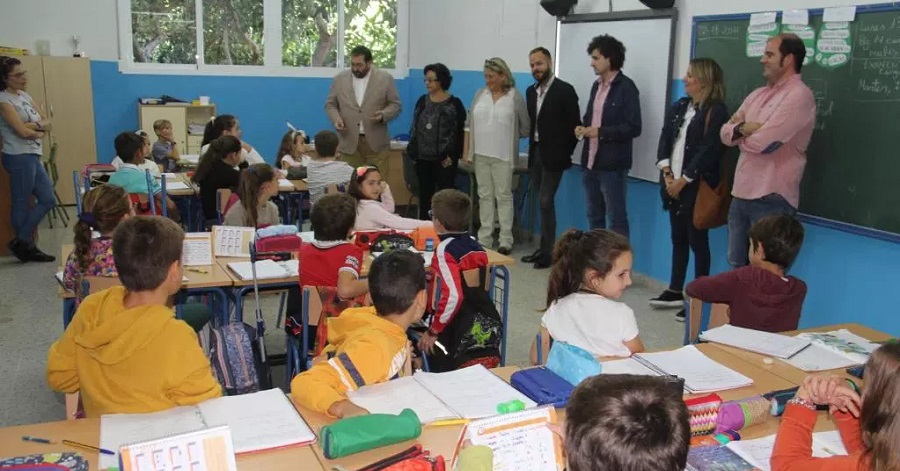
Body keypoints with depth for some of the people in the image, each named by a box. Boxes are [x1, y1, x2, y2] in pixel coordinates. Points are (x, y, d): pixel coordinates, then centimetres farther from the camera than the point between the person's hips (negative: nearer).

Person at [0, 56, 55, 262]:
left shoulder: (25, 96, 14)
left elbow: (47, 122, 9)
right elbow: (22, 131, -18)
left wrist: (35, 125, -11)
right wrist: (41, 131, 0)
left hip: (32, 156, 9)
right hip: (19, 157, -9)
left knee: (48, 200, 10)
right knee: (21, 204, 0)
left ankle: (22, 243, 18)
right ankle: (23, 245, 11)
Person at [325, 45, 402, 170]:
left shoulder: (385, 79, 0)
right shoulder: (339, 79, 5)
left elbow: (395, 104, 3)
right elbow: (330, 104, 12)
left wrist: (383, 115, -17)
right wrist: (336, 118, -8)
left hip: (376, 143, -1)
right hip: (348, 143, 1)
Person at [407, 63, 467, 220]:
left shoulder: (455, 104, -5)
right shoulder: (422, 101, 9)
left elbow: (460, 132, -6)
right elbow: (414, 128, 11)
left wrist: (452, 155, -11)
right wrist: (412, 152, 5)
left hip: (444, 159, -5)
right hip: (423, 158, 5)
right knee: (424, 195, 11)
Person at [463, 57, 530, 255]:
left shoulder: (515, 97, -5)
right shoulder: (480, 94, 7)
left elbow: (525, 128, 0)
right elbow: (469, 123, 11)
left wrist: (509, 135, 8)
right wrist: (466, 150, 7)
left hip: (503, 156, -4)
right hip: (480, 154, 4)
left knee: (503, 196, 0)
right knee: (485, 196, 9)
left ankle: (505, 241, 5)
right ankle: (484, 238, 15)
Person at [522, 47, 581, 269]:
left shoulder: (565, 90, -9)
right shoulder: (531, 91, 11)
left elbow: (574, 124, -8)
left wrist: (566, 153, -7)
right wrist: (532, 148, 7)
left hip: (553, 155, -6)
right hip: (536, 153, 7)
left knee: (546, 201, -8)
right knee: (542, 202, 10)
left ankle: (548, 252, 1)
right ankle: (543, 248, 18)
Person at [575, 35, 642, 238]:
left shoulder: (626, 87, -10)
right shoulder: (596, 85, 14)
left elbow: (633, 128, -15)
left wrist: (600, 132, -19)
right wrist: (583, 129, 2)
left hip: (612, 164, -8)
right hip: (591, 162, 8)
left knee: (616, 218, 0)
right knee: (594, 216, 15)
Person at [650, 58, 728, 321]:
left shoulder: (716, 111, -11)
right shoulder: (680, 106, 12)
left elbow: (708, 151, -16)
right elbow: (664, 139, 6)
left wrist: (683, 180, -15)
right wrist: (667, 172, -6)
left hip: (696, 186, -7)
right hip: (673, 183, 7)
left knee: (697, 241, 0)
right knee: (678, 238, 15)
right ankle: (675, 292, 26)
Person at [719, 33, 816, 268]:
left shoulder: (799, 96, -12)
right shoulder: (757, 95, 15)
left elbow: (762, 141, -20)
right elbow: (725, 133, 9)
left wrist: (740, 130, 0)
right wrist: (744, 128, -12)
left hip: (771, 198, -8)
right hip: (741, 193, 8)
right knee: (737, 264, 16)